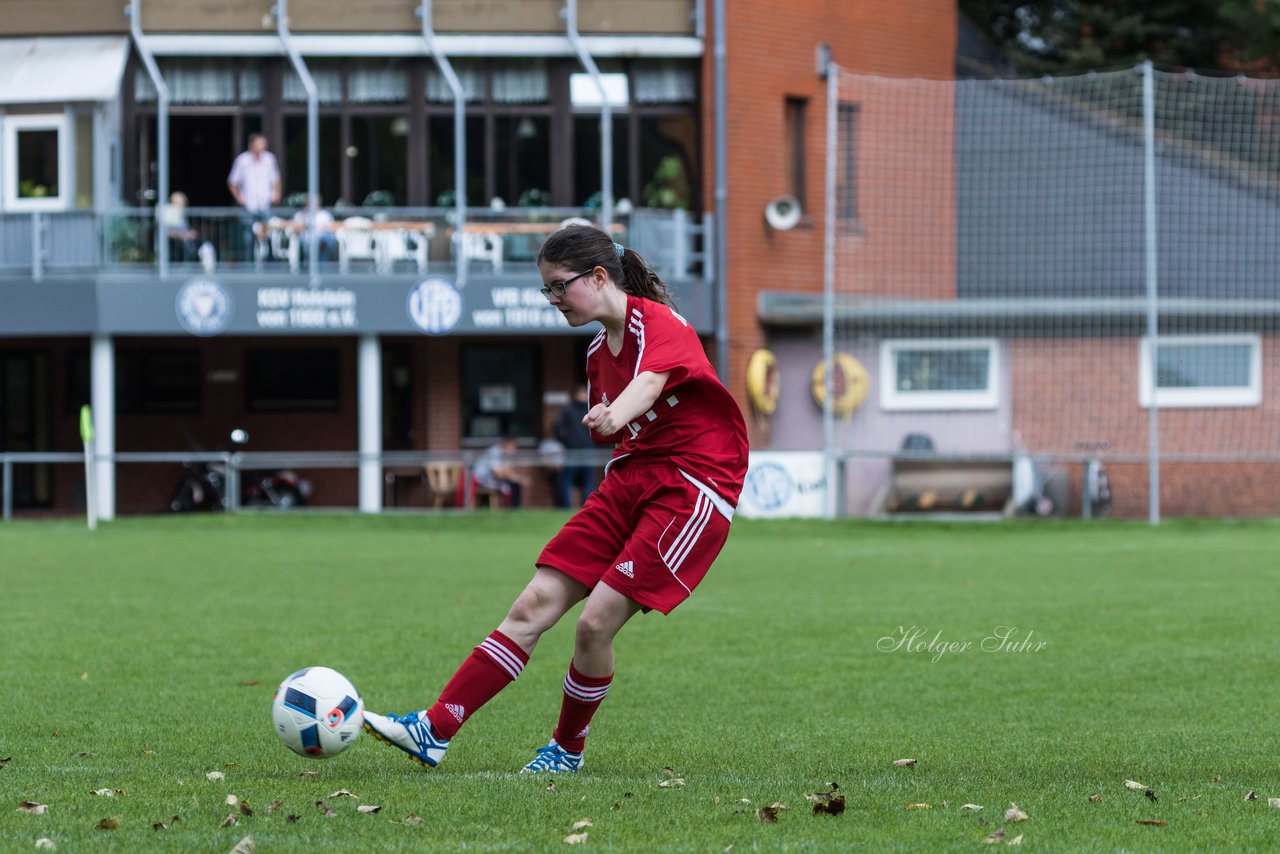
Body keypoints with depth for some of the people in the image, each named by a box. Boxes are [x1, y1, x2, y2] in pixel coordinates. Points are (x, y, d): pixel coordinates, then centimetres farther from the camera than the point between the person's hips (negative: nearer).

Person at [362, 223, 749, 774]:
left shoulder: (658, 323, -12)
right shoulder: (599, 352, 15)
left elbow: (650, 380, -37)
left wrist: (616, 415, -56)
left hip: (692, 486, -8)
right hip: (628, 479, 8)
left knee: (596, 621, -15)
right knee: (533, 606, -3)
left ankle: (568, 749, 8)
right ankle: (435, 731, -6)